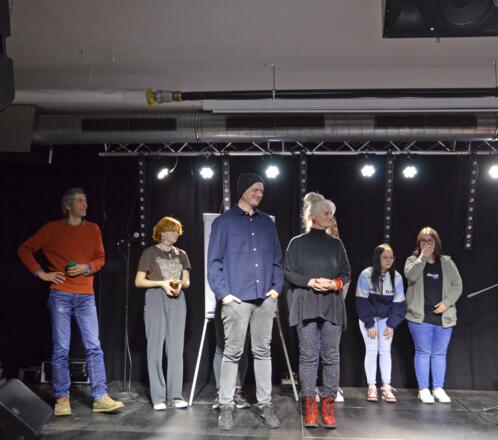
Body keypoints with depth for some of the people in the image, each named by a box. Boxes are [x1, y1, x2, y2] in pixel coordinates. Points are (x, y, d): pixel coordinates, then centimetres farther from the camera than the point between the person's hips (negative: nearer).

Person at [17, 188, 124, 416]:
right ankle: (62, 399, 12)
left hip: (86, 296, 2)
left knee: (93, 347, -1)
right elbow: (25, 249, 8)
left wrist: (87, 267, -7)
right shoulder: (52, 228, 2)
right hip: (60, 296, -2)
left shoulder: (93, 229, 9)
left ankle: (100, 397, 3)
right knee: (61, 349, 2)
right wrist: (41, 273, -1)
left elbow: (100, 258, 14)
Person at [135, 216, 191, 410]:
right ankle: (158, 397, 4)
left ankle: (175, 395, 7)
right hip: (155, 299, -3)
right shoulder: (150, 252, 4)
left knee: (176, 348, 2)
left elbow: (187, 281, 15)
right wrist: (162, 283, -12)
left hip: (177, 301, 3)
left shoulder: (181, 254, 15)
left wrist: (180, 283, -8)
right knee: (155, 348, -3)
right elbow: (139, 281, 0)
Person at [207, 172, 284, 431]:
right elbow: (214, 261, -2)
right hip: (237, 299, -4)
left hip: (265, 298, 4)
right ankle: (226, 407, 12)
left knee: (263, 351, 9)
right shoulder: (224, 221, 2)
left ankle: (265, 405, 17)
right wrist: (223, 293, -10)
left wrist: (277, 287, 3)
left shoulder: (267, 222, 15)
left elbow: (277, 259, 16)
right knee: (232, 353, 1)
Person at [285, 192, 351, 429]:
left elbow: (346, 272, 13)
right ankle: (310, 405, 4)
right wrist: (310, 282, -14)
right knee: (308, 355, -2)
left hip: (332, 305, 3)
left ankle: (328, 404, 7)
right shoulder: (297, 243, 5)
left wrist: (336, 283, -8)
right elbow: (288, 272, 0)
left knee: (331, 356, 1)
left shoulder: (336, 244, 14)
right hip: (306, 305, -3)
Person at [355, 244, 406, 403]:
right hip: (368, 317, -2)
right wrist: (369, 325, -16)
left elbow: (398, 303, -6)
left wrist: (391, 325, -10)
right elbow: (362, 301, -16)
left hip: (386, 318, 2)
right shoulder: (366, 275, -19)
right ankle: (371, 387, 5)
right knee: (371, 351, -3)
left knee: (385, 351, -1)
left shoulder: (396, 277, -12)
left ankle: (386, 387, 5)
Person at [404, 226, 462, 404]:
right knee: (423, 352, 3)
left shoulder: (447, 262, 7)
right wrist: (423, 256, -17)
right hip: (421, 316, -2)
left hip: (443, 316, 2)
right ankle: (423, 389, 10)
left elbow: (457, 285, 3)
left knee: (440, 353, 10)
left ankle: (438, 388, 21)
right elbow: (411, 275, -19)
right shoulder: (413, 260, 2)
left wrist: (446, 303, -10)